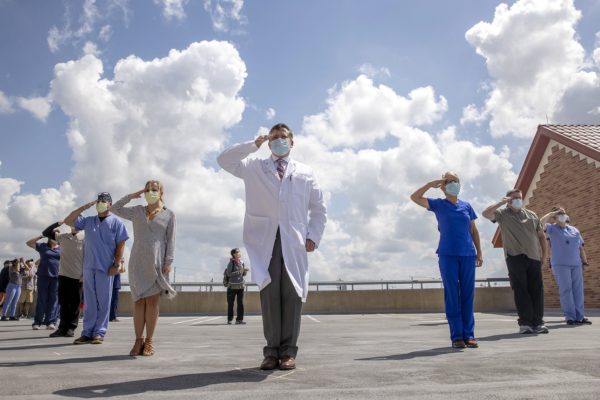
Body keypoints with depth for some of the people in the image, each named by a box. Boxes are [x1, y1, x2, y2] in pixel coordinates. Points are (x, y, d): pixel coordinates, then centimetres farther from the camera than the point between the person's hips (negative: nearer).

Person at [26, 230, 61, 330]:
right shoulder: (43, 246, 10)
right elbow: (28, 243, 13)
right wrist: (41, 236, 5)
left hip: (57, 277, 0)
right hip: (43, 276, 0)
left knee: (54, 299, -2)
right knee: (42, 299, 1)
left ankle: (51, 322, -2)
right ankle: (37, 322, 5)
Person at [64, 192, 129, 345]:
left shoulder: (116, 222, 1)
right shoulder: (88, 221, 14)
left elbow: (120, 245, -3)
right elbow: (68, 221, 10)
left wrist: (116, 265, -10)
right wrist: (84, 207, 5)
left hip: (106, 268, -4)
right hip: (88, 267, 4)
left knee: (103, 301, 0)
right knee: (89, 301, 8)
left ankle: (99, 333, 5)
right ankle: (87, 332, 13)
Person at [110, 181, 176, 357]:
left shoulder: (169, 214, 6)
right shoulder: (137, 211, 14)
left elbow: (171, 240, 1)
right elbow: (115, 209, 16)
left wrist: (168, 261, -7)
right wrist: (131, 196, 11)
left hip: (156, 262, -2)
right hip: (137, 262, 2)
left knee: (152, 301, 0)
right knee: (139, 300, 2)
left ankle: (149, 341, 6)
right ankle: (138, 340, 8)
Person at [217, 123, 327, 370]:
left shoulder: (305, 173, 18)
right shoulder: (254, 168, 18)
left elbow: (318, 208, 18)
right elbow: (224, 160, 5)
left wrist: (314, 236, 5)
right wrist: (254, 145, 0)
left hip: (294, 242, 1)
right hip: (265, 240, 0)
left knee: (292, 294, -3)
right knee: (269, 294, -2)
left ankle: (288, 351, 4)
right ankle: (272, 350, 5)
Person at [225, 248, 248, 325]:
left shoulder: (241, 262, 7)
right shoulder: (231, 263, -8)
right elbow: (229, 274, -14)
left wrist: (244, 271, -8)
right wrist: (239, 272, -20)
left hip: (240, 285, 5)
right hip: (232, 286, -5)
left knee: (240, 303, 2)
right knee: (230, 303, 3)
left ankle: (239, 319, 7)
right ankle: (229, 319, 13)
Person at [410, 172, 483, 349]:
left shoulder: (466, 206, 13)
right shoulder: (438, 204, 5)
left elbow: (474, 230, 15)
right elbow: (414, 197, -5)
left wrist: (479, 252, 10)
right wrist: (431, 184, -5)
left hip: (467, 255, 3)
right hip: (447, 255, -2)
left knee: (468, 295, 3)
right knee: (452, 296, -1)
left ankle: (469, 334, 9)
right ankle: (457, 336, 3)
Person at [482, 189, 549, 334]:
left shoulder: (532, 215, 17)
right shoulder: (502, 213, 4)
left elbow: (541, 235, 20)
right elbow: (486, 213, -14)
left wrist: (545, 254, 12)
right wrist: (501, 202, -9)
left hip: (534, 257, 4)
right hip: (515, 257, -4)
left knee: (536, 290, 2)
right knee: (521, 290, -3)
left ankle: (538, 322, 8)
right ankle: (525, 322, 1)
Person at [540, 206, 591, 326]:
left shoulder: (574, 230, 17)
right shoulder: (552, 229, 3)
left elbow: (581, 248, 19)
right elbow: (541, 223, -18)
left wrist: (585, 262, 14)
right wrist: (553, 212, -9)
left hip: (576, 264, 4)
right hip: (560, 265, -4)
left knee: (578, 290, 4)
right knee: (566, 290, -4)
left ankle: (580, 317, 9)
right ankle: (570, 317, -2)